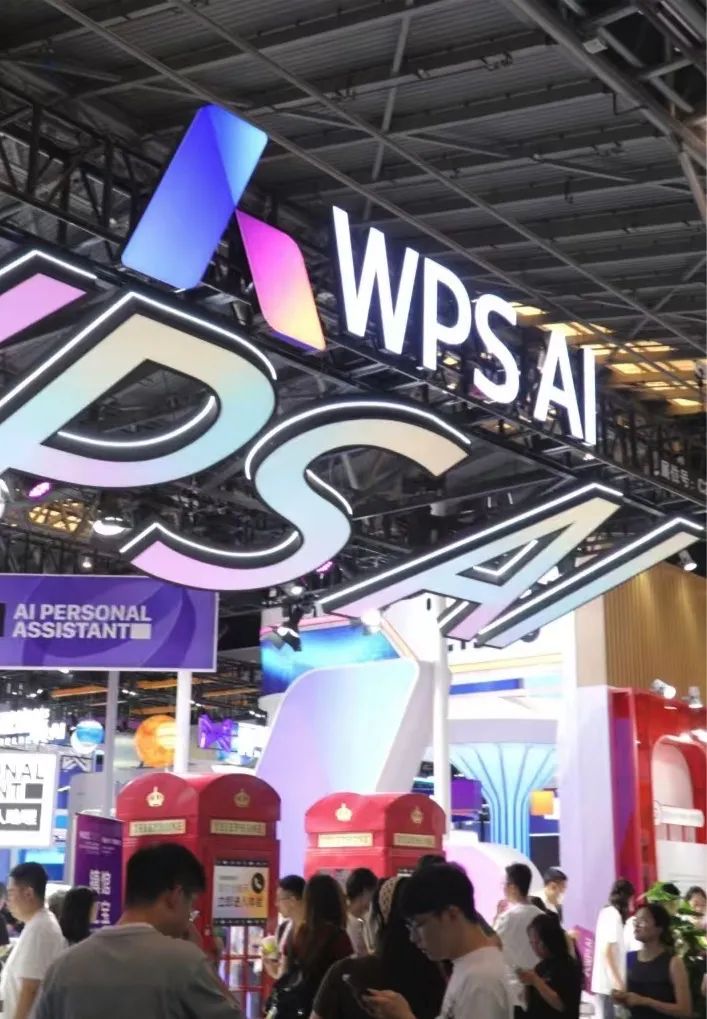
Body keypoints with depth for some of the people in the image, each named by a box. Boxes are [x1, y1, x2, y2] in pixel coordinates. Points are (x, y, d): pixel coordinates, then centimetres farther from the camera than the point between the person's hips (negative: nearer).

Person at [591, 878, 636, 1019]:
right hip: (609, 982, -9)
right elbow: (606, 951, -19)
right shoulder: (614, 915, -12)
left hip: (604, 980, 9)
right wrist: (617, 981, -22)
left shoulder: (607, 912, 14)